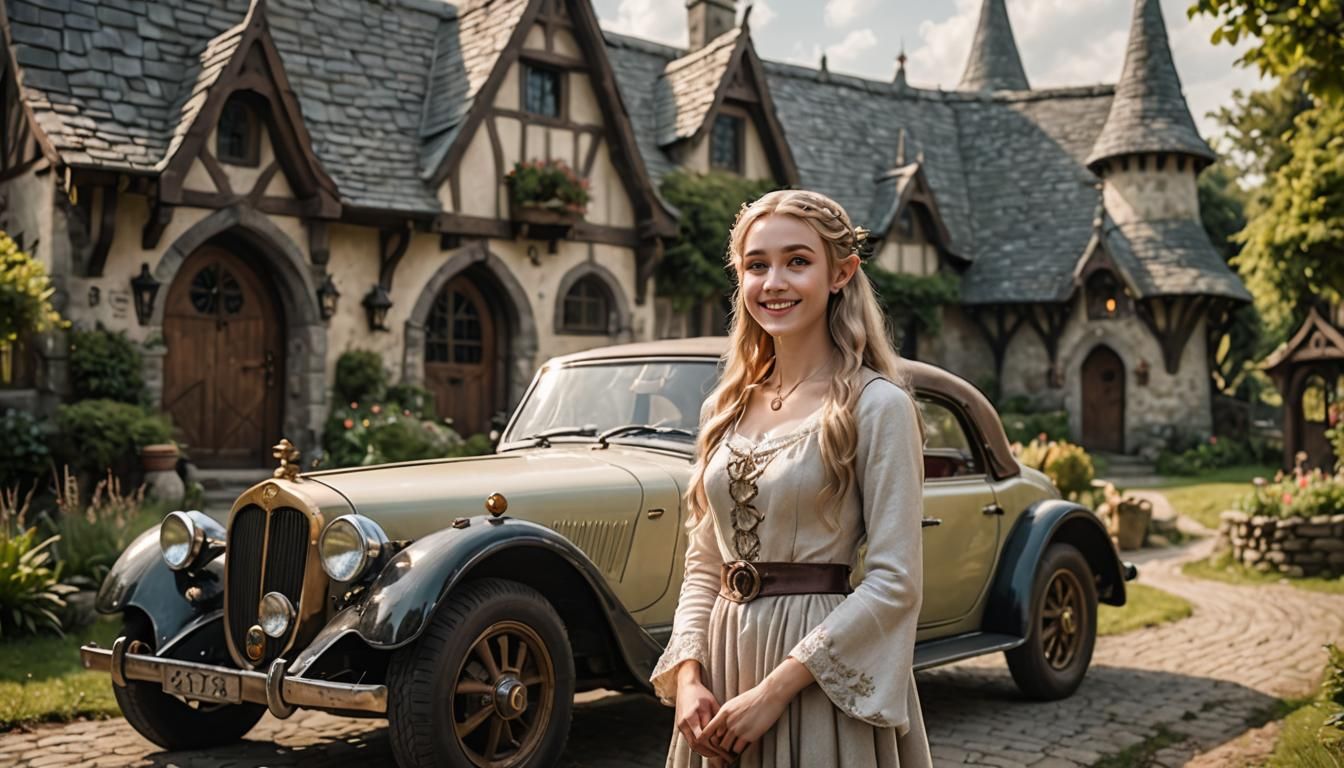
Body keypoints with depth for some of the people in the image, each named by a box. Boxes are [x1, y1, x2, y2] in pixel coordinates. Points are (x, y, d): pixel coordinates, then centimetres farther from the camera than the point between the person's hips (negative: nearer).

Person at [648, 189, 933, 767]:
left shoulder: (877, 405, -10)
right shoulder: (724, 409, 7)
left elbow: (895, 582, -14)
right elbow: (702, 567, 10)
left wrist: (776, 688, -17)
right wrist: (687, 676, -4)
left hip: (822, 675, -5)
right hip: (724, 660, 5)